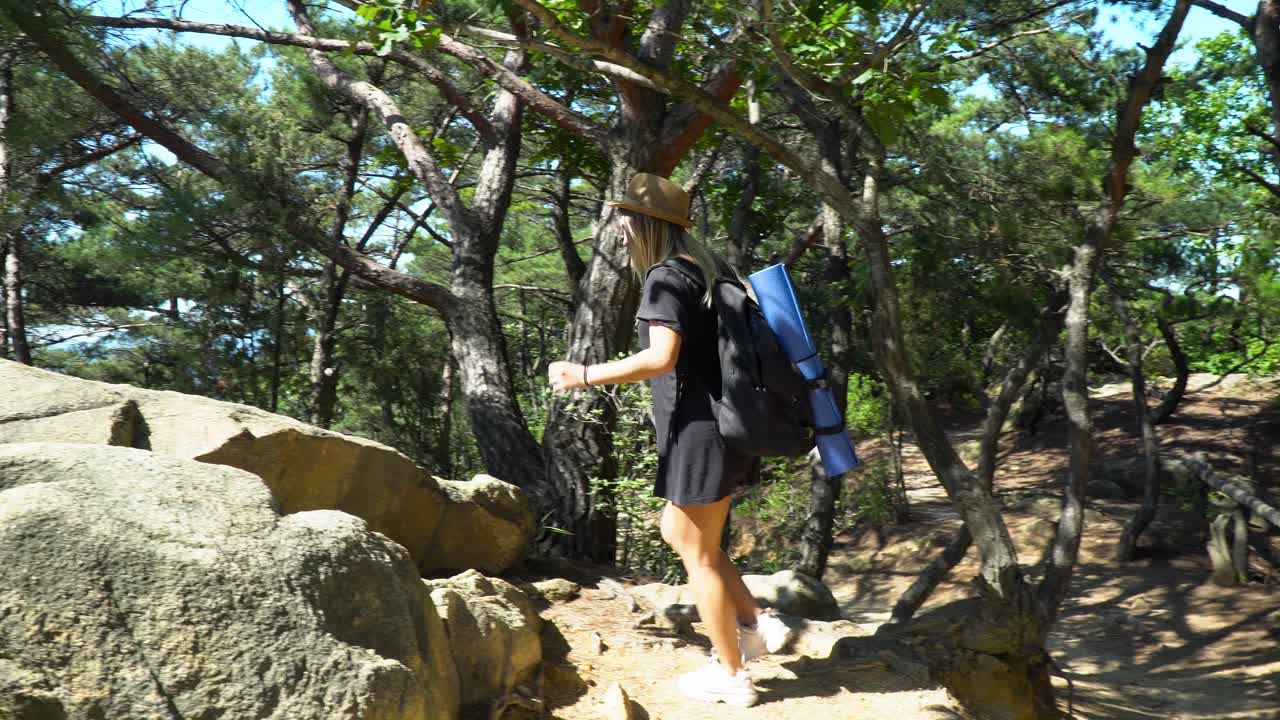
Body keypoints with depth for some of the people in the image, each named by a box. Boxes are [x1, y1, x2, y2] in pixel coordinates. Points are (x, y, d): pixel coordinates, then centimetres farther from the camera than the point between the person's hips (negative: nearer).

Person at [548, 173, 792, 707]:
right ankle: (756, 625, 20)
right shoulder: (708, 268, 13)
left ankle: (731, 676, 16)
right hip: (724, 424, 9)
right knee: (678, 534, 23)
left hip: (701, 432, -9)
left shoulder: (667, 277, -14)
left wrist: (585, 376, -19)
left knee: (698, 555, 4)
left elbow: (661, 358, -27)